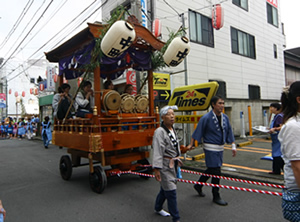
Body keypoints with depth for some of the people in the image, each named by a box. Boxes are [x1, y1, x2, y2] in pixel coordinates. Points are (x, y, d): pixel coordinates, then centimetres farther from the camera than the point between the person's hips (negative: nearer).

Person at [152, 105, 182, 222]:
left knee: (165, 188, 21)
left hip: (173, 164, 9)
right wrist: (156, 169, -26)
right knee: (171, 191, -1)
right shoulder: (159, 132, -19)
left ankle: (158, 208, 42)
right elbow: (157, 151, -23)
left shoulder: (172, 130, 9)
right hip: (165, 165, -8)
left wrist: (178, 159, 23)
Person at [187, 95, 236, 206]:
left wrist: (233, 146, 8)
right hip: (210, 148, -7)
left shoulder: (225, 117, 4)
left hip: (220, 148, 7)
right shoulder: (206, 118, -14)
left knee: (211, 169, 18)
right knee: (216, 171, -2)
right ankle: (216, 196, 16)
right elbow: (197, 132, -10)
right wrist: (191, 145, -9)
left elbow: (229, 132, 11)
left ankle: (198, 185, 39)